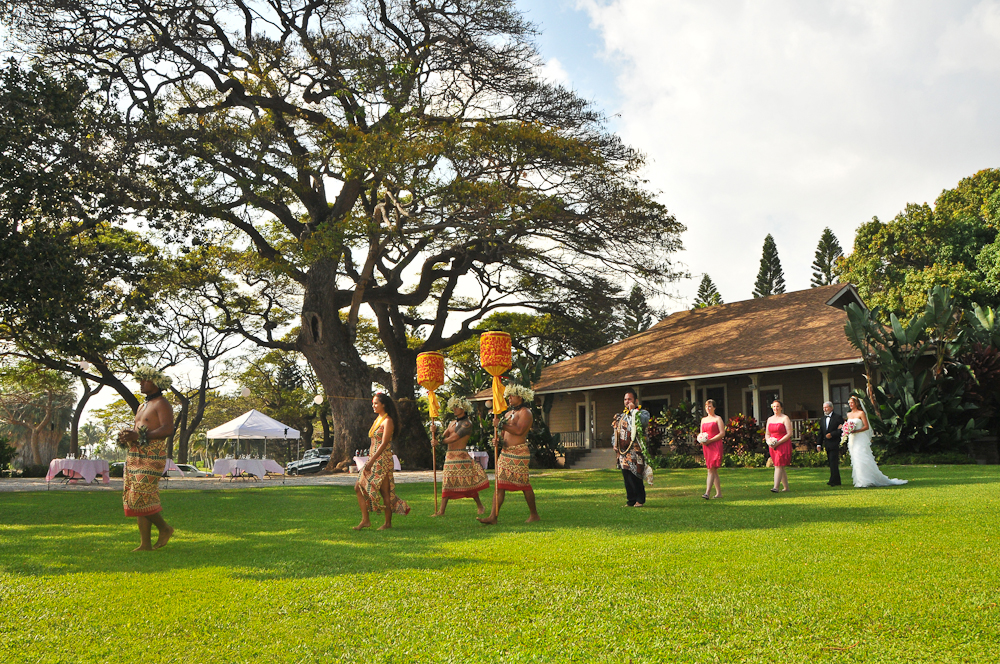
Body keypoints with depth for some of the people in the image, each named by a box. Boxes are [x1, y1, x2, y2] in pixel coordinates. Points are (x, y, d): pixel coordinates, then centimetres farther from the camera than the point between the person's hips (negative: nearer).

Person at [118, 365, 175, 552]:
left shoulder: (162, 403, -7)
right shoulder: (143, 405, 22)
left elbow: (168, 429, -20)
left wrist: (139, 436, -23)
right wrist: (126, 436, 4)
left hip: (151, 458, -9)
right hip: (135, 456, 9)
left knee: (142, 498, -14)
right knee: (137, 499, 5)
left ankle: (164, 528, 5)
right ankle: (145, 543, 9)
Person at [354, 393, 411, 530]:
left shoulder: (388, 421, -10)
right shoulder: (377, 419, 17)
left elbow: (384, 443, -18)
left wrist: (371, 461, -21)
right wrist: (370, 460, 17)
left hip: (382, 460, -9)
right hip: (373, 460, 9)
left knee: (385, 492, -3)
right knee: (359, 487, 3)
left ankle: (388, 523, 5)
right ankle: (365, 520, 7)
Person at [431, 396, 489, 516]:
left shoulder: (467, 423, -7)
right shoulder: (452, 423, 18)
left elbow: (454, 438, -13)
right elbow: (443, 437, 11)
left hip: (461, 456, -7)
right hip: (449, 456, 7)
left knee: (469, 483, -2)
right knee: (447, 484, 4)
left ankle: (480, 506, 15)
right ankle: (441, 511, 3)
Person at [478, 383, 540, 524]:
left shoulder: (525, 412, -7)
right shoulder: (509, 412, 20)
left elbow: (519, 430, -22)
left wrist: (501, 425, -20)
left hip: (519, 453, -8)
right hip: (506, 452, 8)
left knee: (524, 485, -1)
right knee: (499, 485, 0)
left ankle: (534, 515, 13)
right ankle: (493, 516, -3)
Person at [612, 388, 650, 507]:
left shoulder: (642, 413, 1)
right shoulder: (621, 415, 18)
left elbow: (642, 422, -23)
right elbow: (614, 429, 22)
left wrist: (633, 410, -13)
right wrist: (615, 444, 11)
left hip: (635, 451, -6)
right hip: (623, 451, 6)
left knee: (634, 476, -9)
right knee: (626, 476, 6)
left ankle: (640, 500, 4)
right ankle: (631, 500, 14)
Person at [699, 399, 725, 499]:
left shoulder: (718, 419, 0)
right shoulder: (703, 420, 18)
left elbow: (722, 433, -8)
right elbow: (701, 433, 22)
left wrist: (710, 440, -15)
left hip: (715, 446, -6)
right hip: (706, 447, 6)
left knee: (711, 469, -14)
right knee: (714, 470, 9)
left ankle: (707, 493, -21)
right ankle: (719, 493, 14)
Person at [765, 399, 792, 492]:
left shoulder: (785, 418, -4)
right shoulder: (770, 419, 14)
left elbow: (789, 434, -10)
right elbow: (767, 434, 18)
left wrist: (778, 442, -17)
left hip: (783, 444, -6)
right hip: (773, 446, 6)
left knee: (778, 466, -14)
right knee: (781, 467, 10)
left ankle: (776, 487, -19)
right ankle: (786, 487, 17)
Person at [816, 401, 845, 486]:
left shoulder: (838, 417, -3)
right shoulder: (822, 419, 18)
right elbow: (821, 433, 19)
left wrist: (832, 434, -18)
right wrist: (819, 444, 12)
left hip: (834, 444, -7)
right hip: (827, 445, 7)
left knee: (833, 462, -12)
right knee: (832, 463, 8)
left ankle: (834, 481, -13)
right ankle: (836, 481, 13)